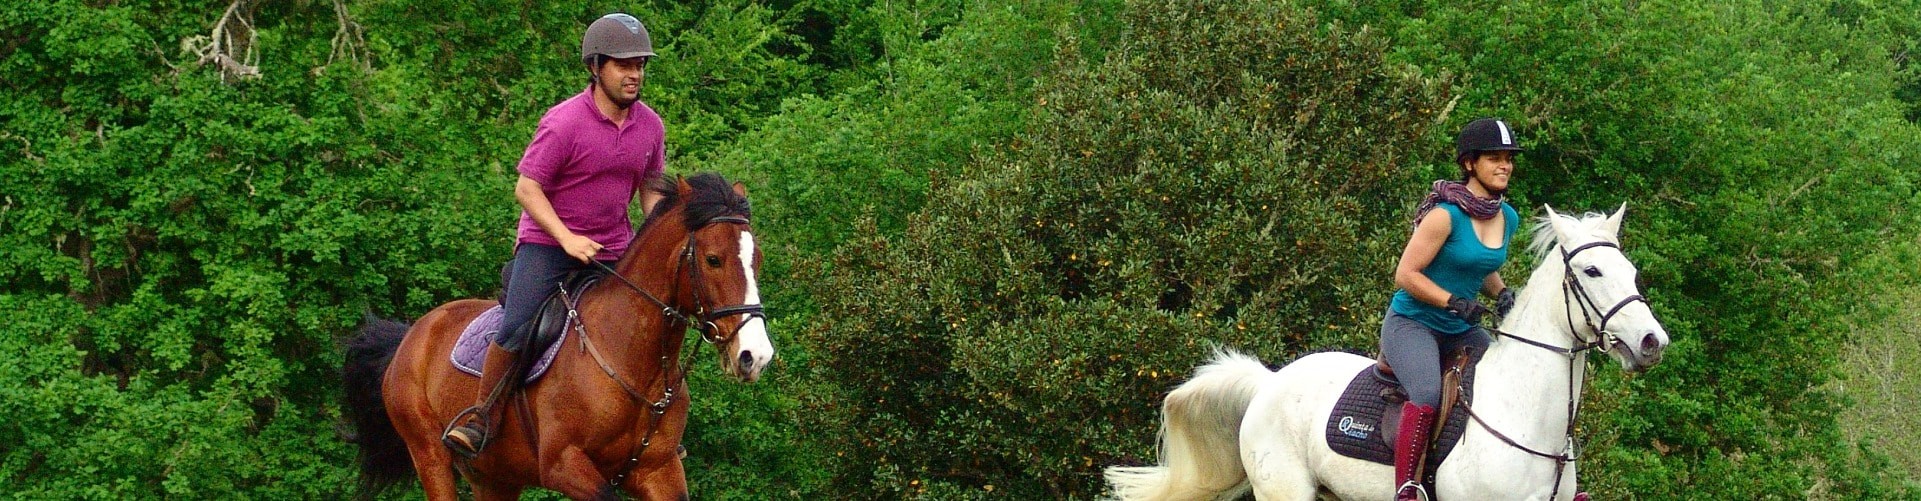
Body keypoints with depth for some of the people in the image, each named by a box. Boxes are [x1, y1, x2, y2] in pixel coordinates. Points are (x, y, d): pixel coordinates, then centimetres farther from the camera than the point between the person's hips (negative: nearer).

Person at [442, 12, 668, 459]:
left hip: (613, 250, 5)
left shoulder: (650, 126, 2)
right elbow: (526, 189, -14)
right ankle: (478, 420, -6)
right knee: (516, 330, -20)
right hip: (547, 242, -5)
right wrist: (567, 239, -23)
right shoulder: (564, 122, -16)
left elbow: (650, 190, 15)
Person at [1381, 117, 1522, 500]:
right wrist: (1454, 302, -23)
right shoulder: (1446, 215, -17)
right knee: (1428, 393, -34)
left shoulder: (1508, 218, 6)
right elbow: (1406, 274, -16)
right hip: (1412, 323, -8)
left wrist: (1502, 293, 3)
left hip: (1462, 331, 8)